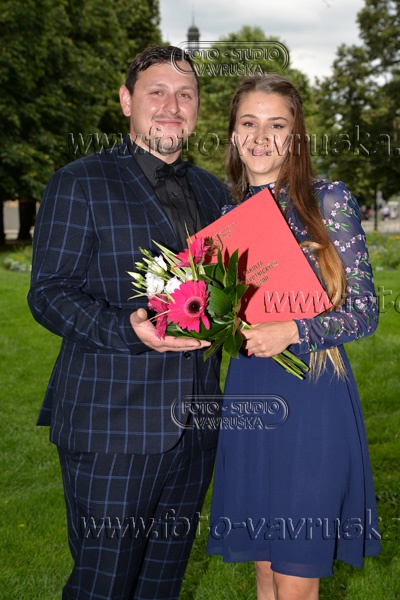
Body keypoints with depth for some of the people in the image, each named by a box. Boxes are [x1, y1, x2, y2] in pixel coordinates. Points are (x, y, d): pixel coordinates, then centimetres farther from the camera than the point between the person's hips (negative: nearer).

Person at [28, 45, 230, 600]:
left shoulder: (213, 192, 15)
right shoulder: (80, 184, -3)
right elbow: (49, 293, -8)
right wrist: (128, 329, -25)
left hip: (193, 425, 6)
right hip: (112, 424, -5)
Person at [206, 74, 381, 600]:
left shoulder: (330, 200, -3)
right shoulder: (227, 212, 9)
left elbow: (364, 311, -4)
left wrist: (291, 332, -18)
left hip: (313, 398, -4)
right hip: (248, 398, 4)